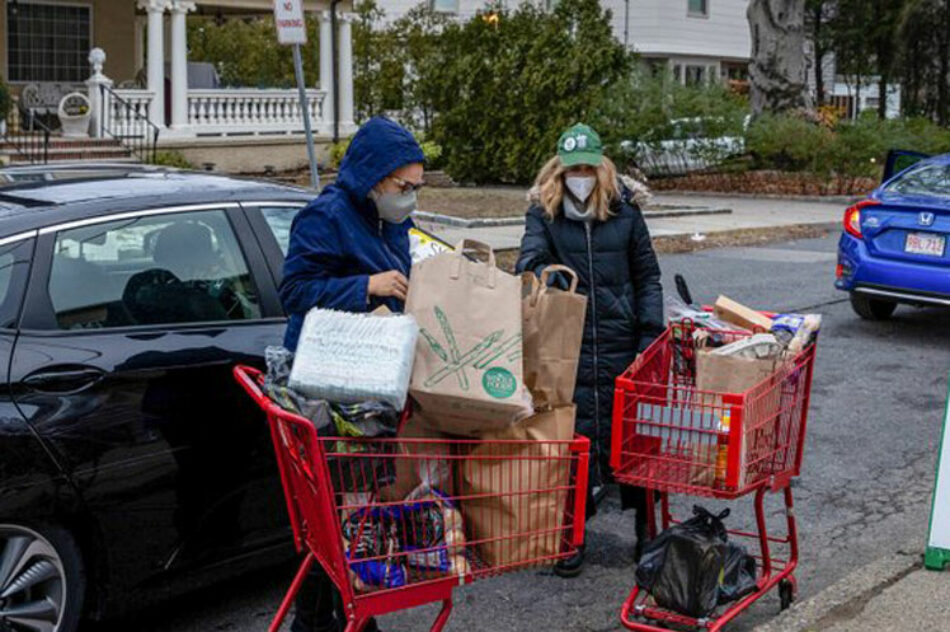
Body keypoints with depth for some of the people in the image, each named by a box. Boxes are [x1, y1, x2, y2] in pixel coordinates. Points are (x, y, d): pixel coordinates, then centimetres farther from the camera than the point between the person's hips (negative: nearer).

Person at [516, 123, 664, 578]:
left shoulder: (624, 211, 5)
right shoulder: (544, 212, 4)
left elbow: (647, 276, 9)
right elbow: (529, 258, -13)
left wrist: (651, 334, 1)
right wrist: (540, 274, -37)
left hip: (622, 342, 1)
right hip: (568, 346, 0)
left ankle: (646, 528, 21)